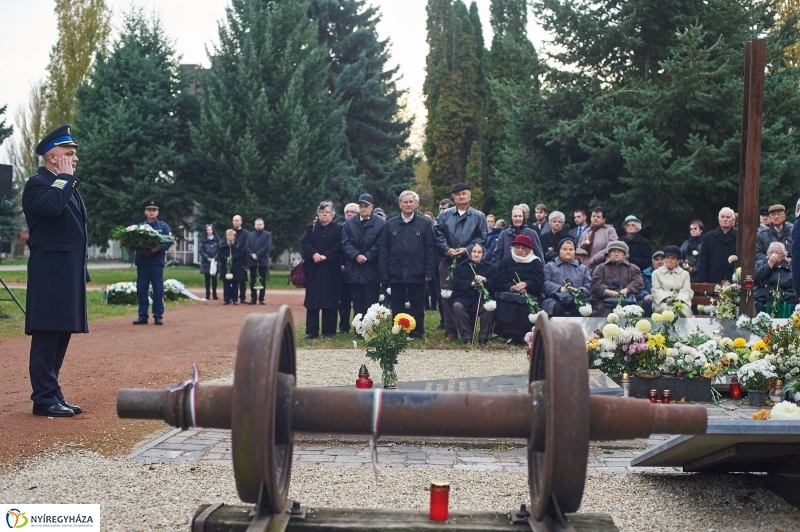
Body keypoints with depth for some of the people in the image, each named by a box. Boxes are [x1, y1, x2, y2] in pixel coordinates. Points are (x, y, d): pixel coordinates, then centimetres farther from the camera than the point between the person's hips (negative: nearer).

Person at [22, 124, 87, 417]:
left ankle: (52, 395, 17)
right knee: (46, 335, -6)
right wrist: (65, 178, -16)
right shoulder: (38, 184, -8)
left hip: (68, 275, 9)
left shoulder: (67, 186, 21)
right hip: (50, 275, -9)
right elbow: (51, 205, -32)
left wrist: (81, 272, 22)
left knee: (60, 336, 11)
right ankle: (44, 399, -2)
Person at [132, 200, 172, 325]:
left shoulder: (163, 227, 5)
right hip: (142, 262, 3)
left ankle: (158, 316, 4)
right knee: (141, 289, 3)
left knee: (158, 290, -1)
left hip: (157, 262, -2)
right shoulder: (139, 226, 13)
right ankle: (142, 316, 9)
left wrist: (158, 248, -23)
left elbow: (169, 242, -5)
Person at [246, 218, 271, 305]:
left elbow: (266, 247, -9)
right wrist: (252, 255, -12)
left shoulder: (267, 234, 3)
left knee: (262, 281, -1)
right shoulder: (250, 234, 14)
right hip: (252, 261, 3)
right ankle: (253, 298, 8)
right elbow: (247, 246, 5)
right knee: (253, 281, 4)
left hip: (262, 261, -3)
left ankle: (261, 299, 3)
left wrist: (257, 254, -15)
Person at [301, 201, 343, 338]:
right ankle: (311, 330, 5)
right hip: (313, 269, 2)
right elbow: (304, 243, -1)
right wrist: (314, 254, -18)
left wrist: (325, 256, -16)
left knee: (330, 299, -2)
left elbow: (339, 246, -6)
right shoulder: (311, 227, 13)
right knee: (312, 298, 1)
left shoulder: (338, 229, 8)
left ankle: (329, 330, 3)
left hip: (331, 269, -1)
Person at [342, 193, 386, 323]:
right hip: (354, 270, 3)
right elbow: (345, 243, 2)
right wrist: (356, 255, -14)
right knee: (357, 306, 6)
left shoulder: (380, 223, 2)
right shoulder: (349, 223, 12)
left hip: (372, 271, -3)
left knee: (370, 306, -1)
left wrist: (367, 257, -14)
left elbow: (379, 244, -5)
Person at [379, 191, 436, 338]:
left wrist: (429, 271, -7)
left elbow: (430, 249, 0)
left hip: (417, 273, -1)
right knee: (397, 308, 7)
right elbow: (383, 249, 6)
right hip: (396, 273, 2)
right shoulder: (390, 224, 7)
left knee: (417, 307, 5)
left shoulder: (424, 224, 2)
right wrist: (384, 272, -1)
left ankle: (417, 334, 15)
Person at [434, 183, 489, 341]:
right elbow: (438, 235, 2)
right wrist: (447, 250, -12)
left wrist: (466, 249, -13)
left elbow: (482, 237, -1)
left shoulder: (479, 216, 6)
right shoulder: (444, 215, 10)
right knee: (447, 297, 0)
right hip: (448, 261, 1)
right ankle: (450, 331, 6)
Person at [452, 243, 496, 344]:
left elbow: (493, 285, 1)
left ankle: (483, 337, -17)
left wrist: (484, 280, -20)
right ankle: (466, 336, -21)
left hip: (482, 298, 0)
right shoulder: (460, 267, 12)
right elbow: (456, 283, -3)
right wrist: (471, 284, -17)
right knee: (457, 306, -32)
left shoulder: (489, 268, 14)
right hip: (464, 297, 0)